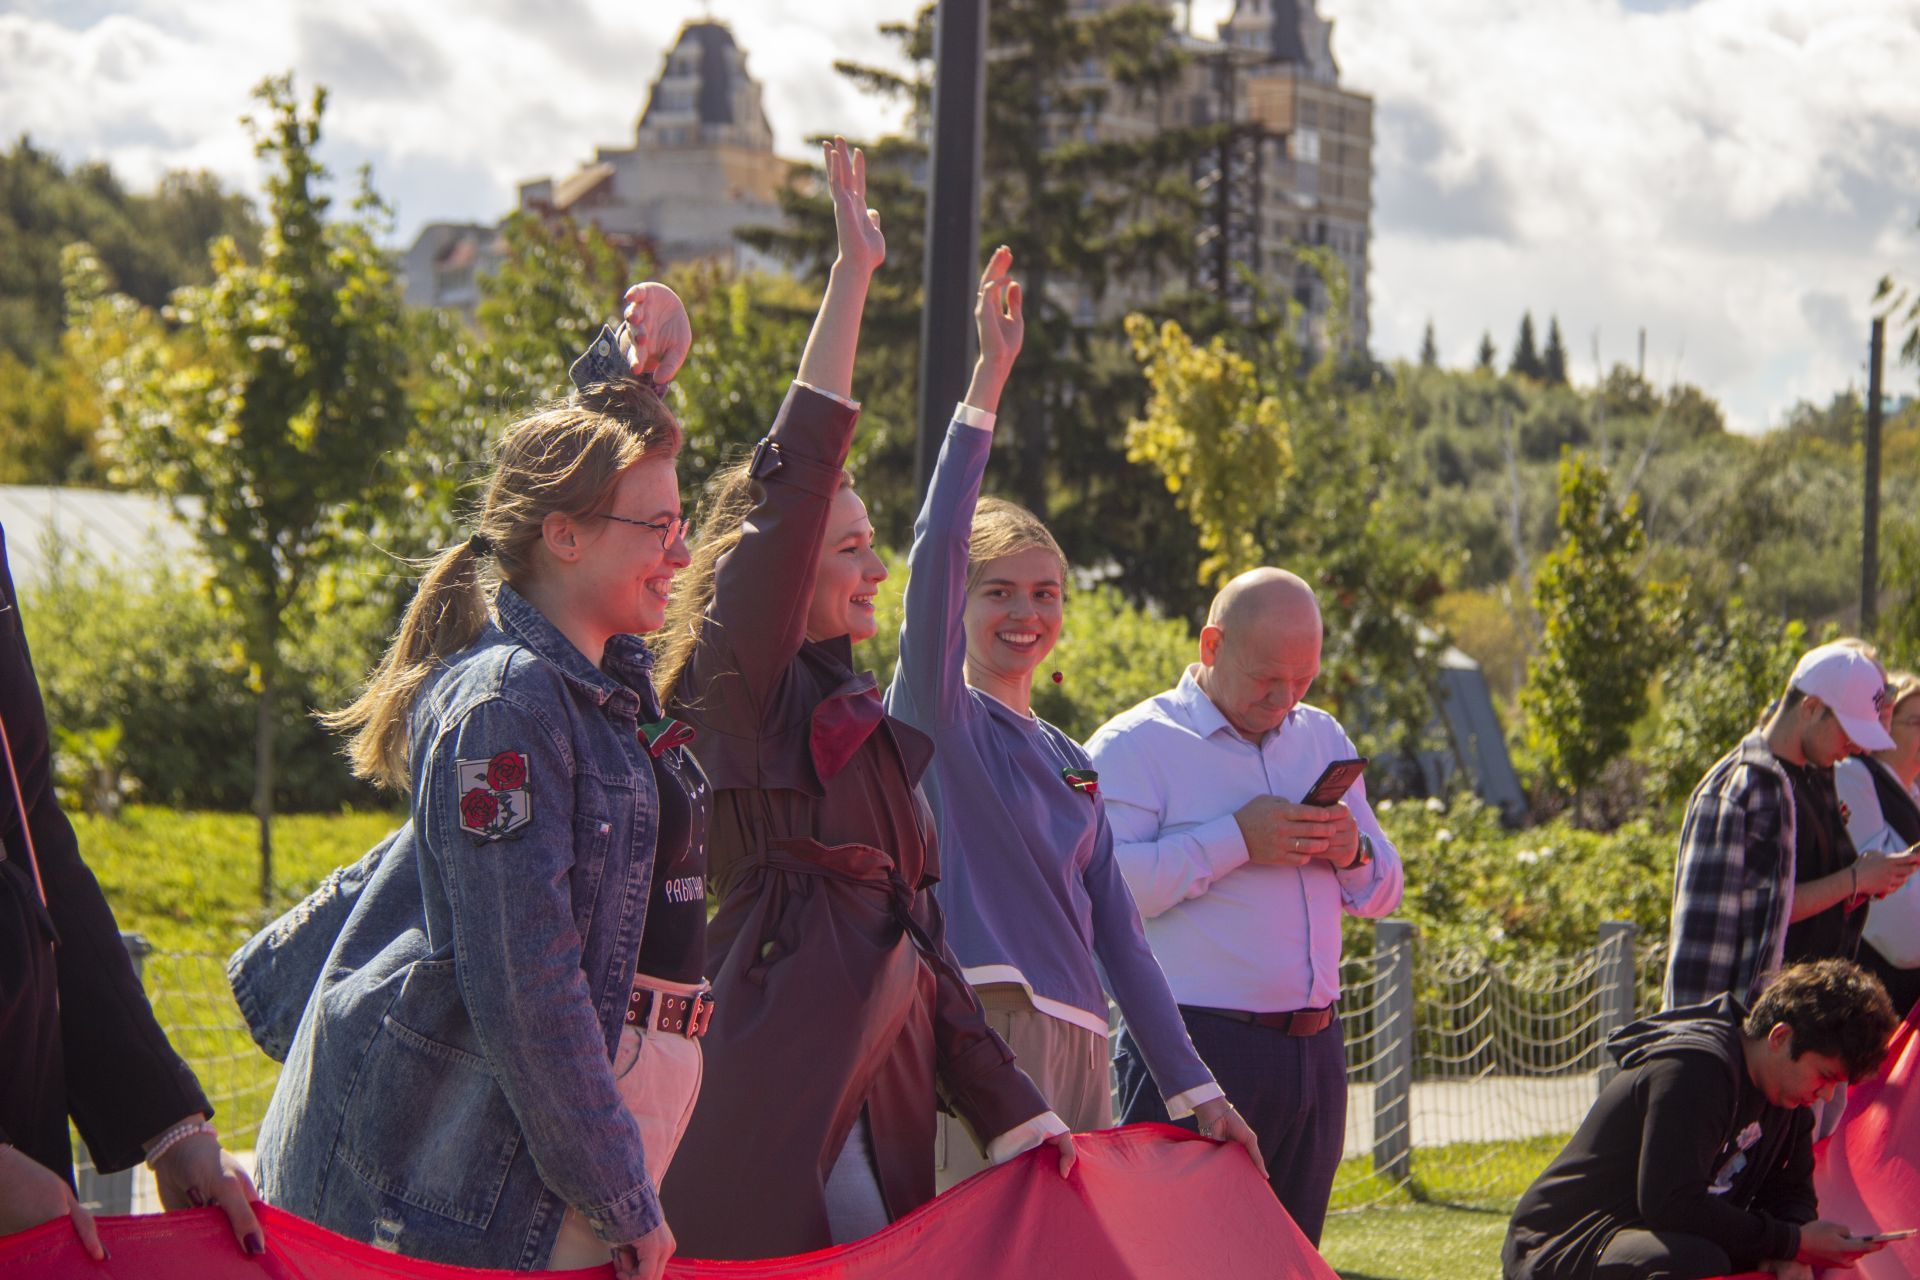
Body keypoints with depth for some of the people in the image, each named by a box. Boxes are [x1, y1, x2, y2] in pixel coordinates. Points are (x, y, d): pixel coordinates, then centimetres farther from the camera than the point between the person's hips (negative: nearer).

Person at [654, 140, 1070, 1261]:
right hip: (782, 1109, -8)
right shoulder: (743, 689, 0)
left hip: (884, 1102, 8)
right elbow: (791, 486, -11)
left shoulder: (859, 722, 23)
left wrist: (1014, 1111, 17)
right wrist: (855, 274, -11)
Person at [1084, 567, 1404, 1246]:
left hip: (1314, 1054, 6)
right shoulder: (1134, 744, -2)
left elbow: (1381, 894, 22)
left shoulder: (1324, 739, 19)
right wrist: (1236, 840, -18)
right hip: (1196, 1051, -6)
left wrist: (1353, 852, -1)